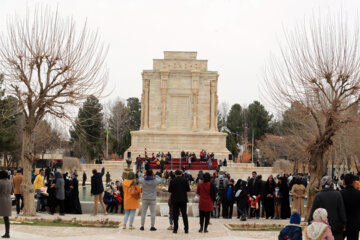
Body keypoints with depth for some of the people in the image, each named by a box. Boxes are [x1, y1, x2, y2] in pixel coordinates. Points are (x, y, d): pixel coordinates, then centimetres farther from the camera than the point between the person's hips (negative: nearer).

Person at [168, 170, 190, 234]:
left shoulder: (172, 181, -6)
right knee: (184, 214, 8)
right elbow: (188, 189, 2)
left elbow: (169, 190, -4)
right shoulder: (185, 180, -2)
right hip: (183, 200, 1)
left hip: (175, 200, -1)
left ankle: (175, 229, 2)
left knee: (175, 215, 4)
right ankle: (186, 229, 7)